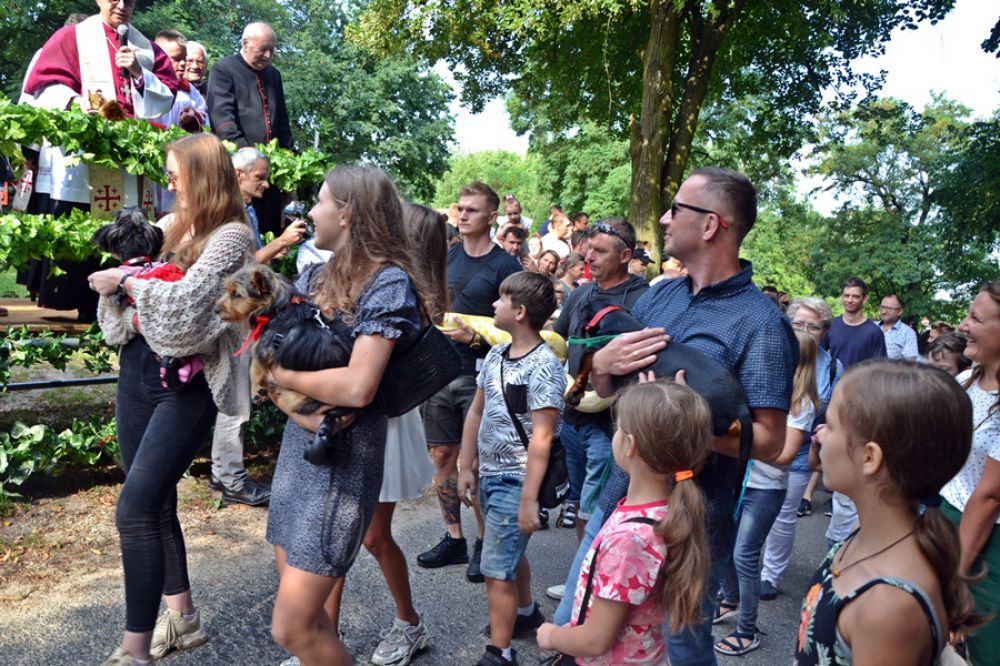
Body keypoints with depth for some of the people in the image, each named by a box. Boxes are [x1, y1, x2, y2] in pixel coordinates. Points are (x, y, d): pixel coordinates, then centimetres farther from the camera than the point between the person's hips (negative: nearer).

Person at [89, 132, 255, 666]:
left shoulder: (231, 236, -10)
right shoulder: (171, 226, 14)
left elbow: (186, 300, -22)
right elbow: (136, 288, 15)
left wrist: (123, 282, -10)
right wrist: (119, 277, -5)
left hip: (188, 382, -8)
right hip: (138, 370, 8)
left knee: (135, 508, -12)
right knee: (156, 503, 13)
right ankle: (181, 618, 28)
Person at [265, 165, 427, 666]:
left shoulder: (389, 283, -15)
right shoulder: (316, 278, 8)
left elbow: (358, 386, -26)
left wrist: (283, 376, -10)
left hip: (345, 455, -8)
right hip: (297, 442, 8)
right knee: (297, 599, 16)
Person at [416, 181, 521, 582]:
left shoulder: (505, 266, -7)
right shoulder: (446, 258, 10)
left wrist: (476, 338, -23)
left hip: (479, 376, -5)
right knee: (443, 455, 10)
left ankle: (484, 543, 19)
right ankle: (453, 539, 24)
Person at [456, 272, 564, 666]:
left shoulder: (543, 366, -19)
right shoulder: (495, 355, 3)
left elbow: (541, 439, -21)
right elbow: (476, 414, 10)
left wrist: (528, 499, -21)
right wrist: (466, 468, 8)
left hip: (515, 481, -8)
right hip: (489, 475, 8)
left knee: (496, 569, -2)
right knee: (509, 552, 23)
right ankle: (526, 613, 45)